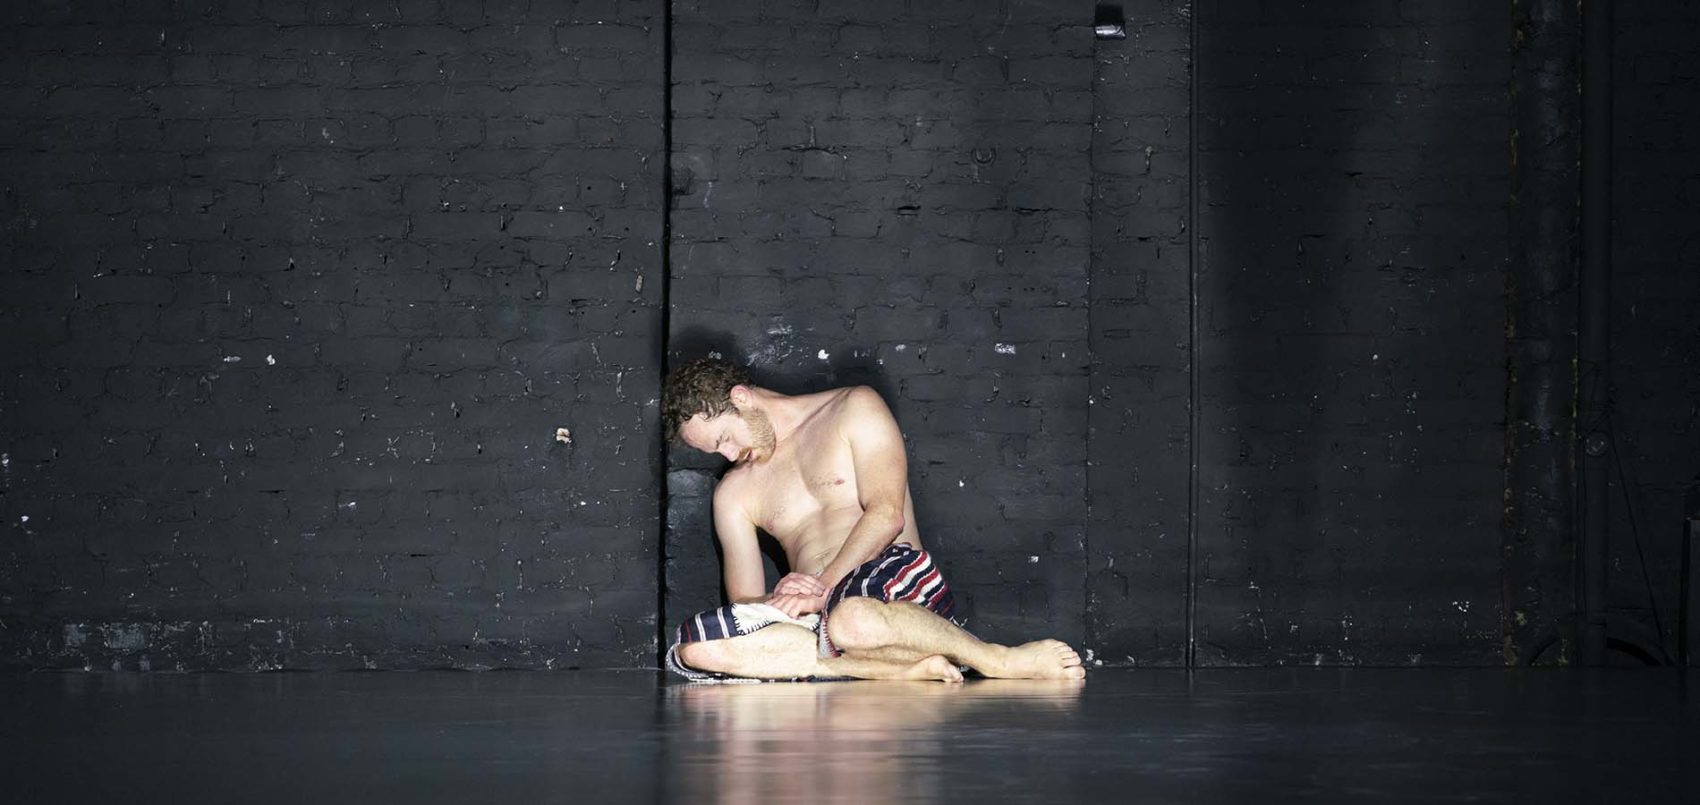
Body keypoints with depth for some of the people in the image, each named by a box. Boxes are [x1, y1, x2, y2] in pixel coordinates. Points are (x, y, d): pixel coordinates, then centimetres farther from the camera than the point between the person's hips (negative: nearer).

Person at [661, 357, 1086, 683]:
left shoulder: (854, 408, 9)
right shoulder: (735, 493, 22)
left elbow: (887, 515, -6)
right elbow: (744, 604, 15)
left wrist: (823, 587, -17)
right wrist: (780, 599, -10)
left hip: (896, 577, -5)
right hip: (816, 612, 5)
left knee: (853, 620, -45)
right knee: (693, 646, -26)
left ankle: (999, 659, -18)